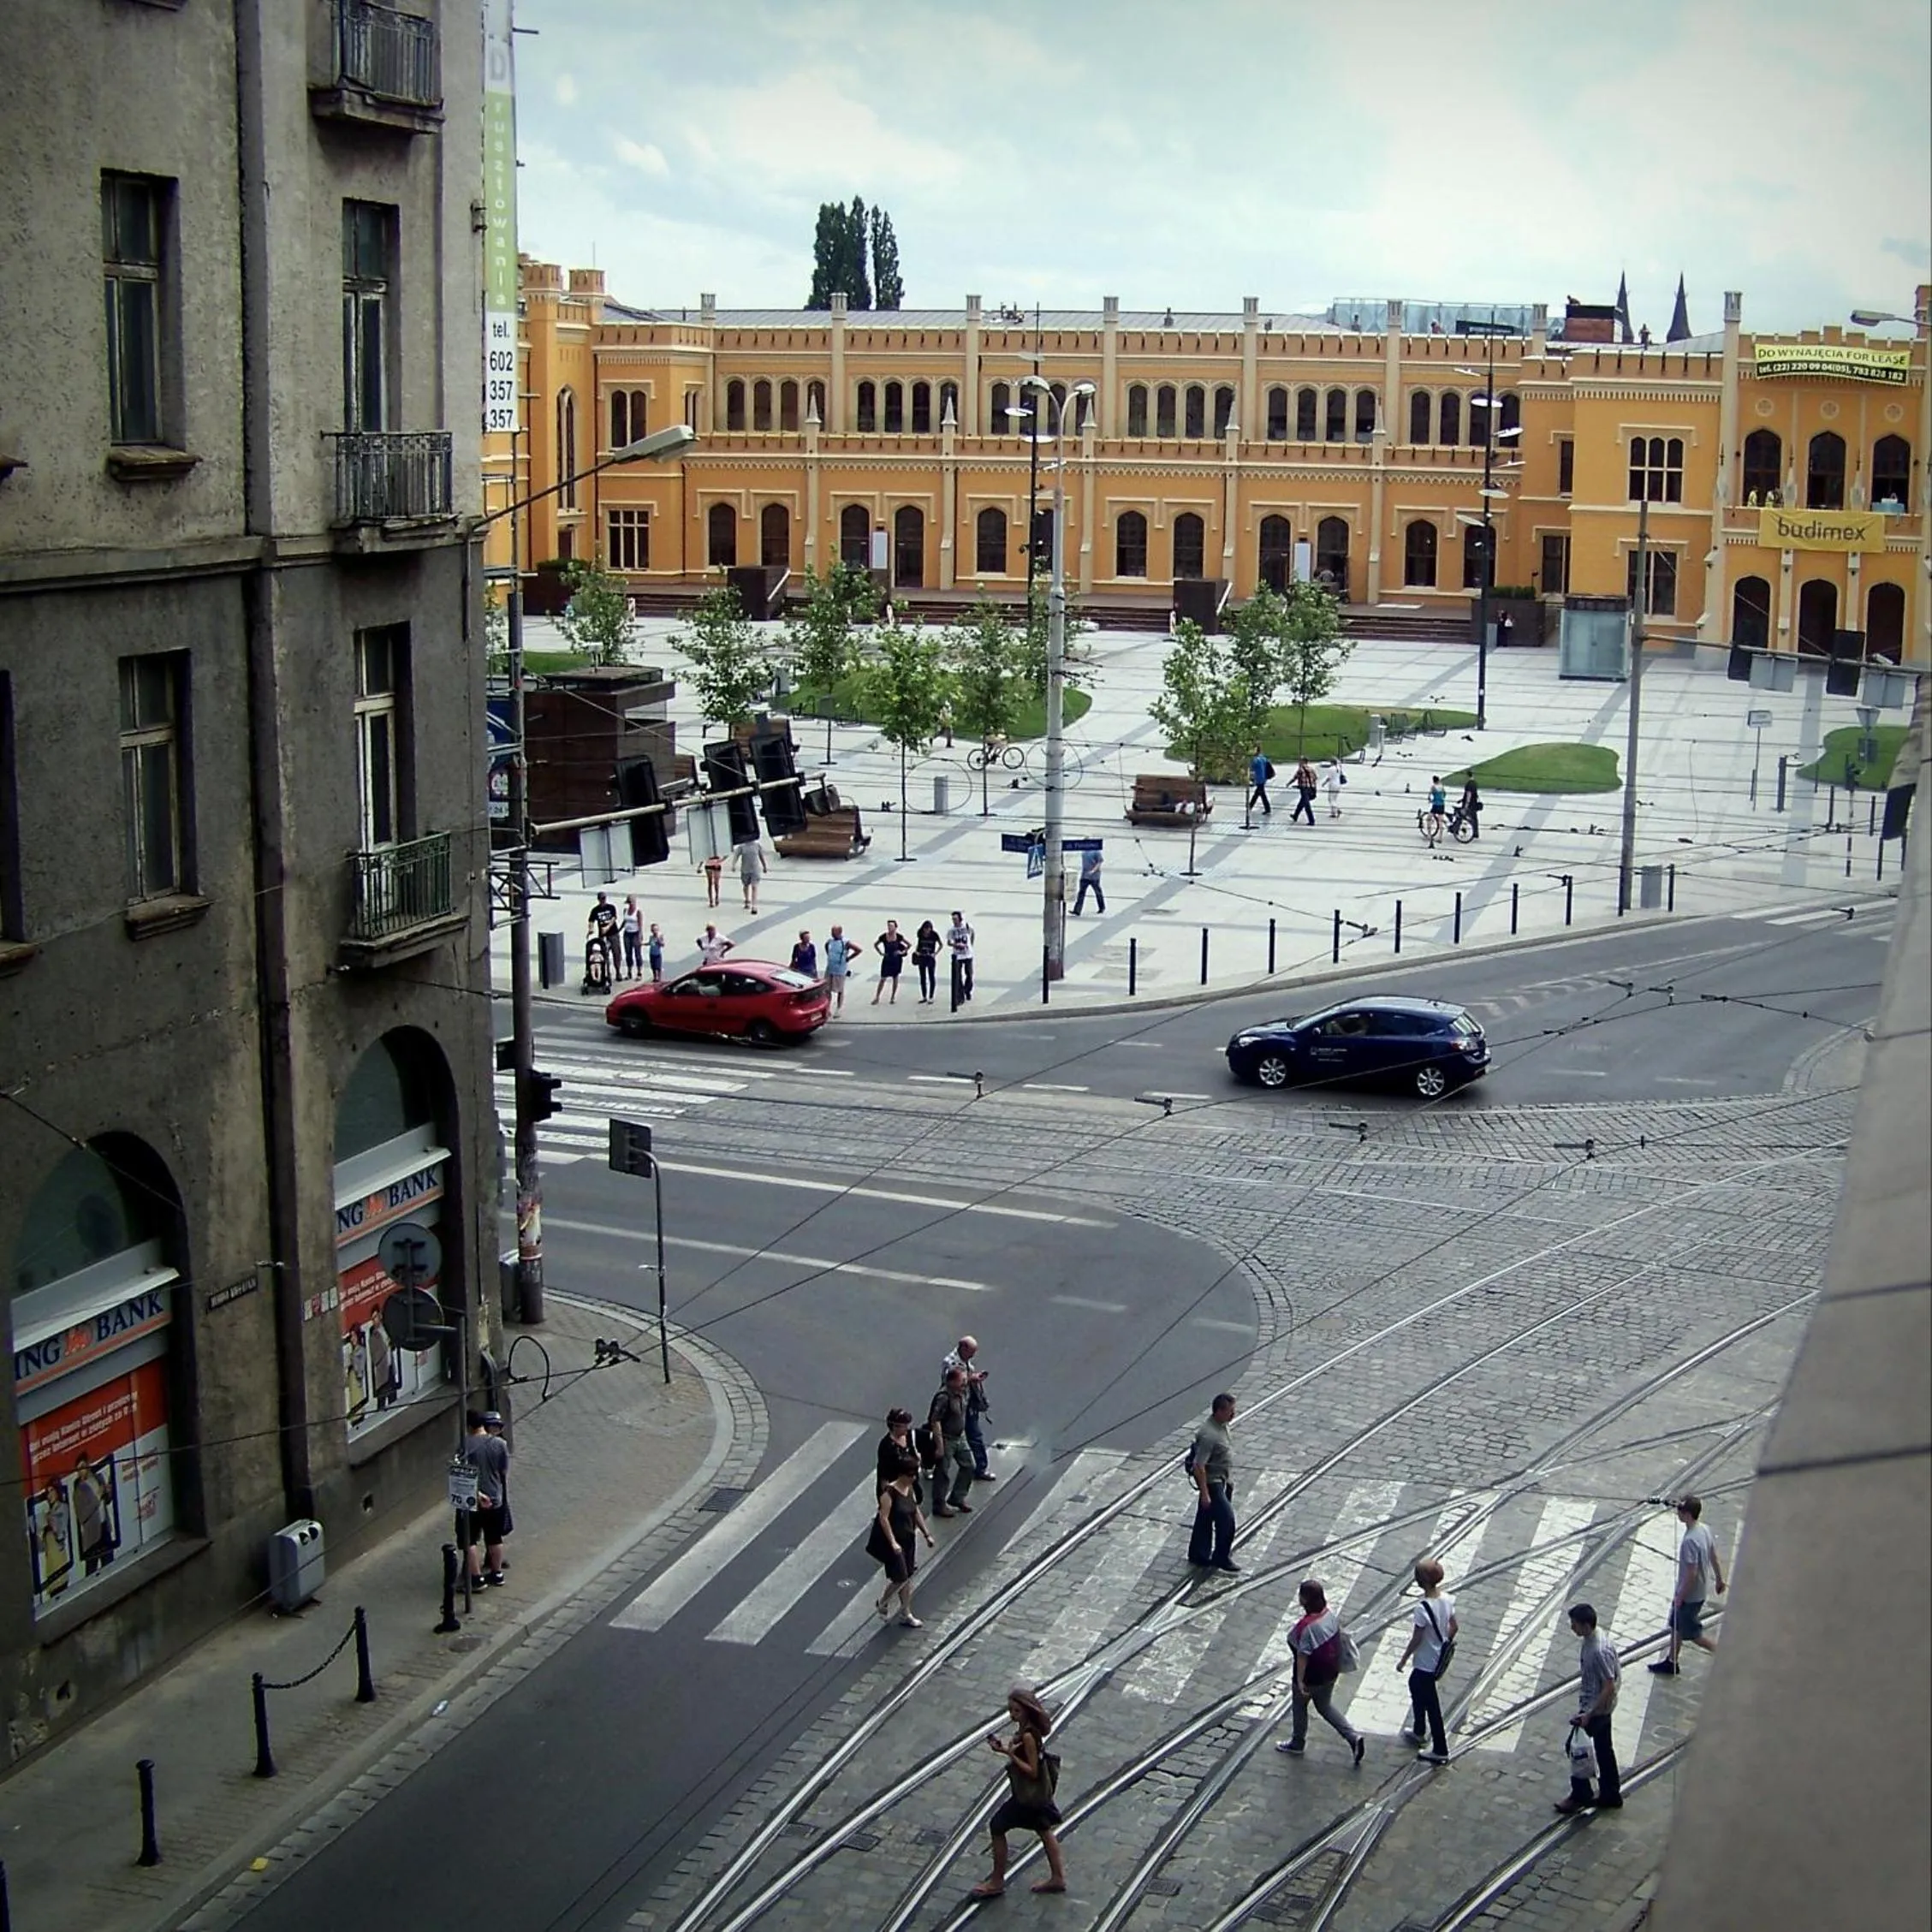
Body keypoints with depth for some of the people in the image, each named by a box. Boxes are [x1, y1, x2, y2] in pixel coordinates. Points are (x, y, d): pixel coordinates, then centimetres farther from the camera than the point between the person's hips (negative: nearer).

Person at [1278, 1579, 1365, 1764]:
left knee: (1299, 1707, 20)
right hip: (1330, 1673, 7)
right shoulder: (1330, 1614, -9)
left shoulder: (1307, 1626, -33)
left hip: (1311, 1677, -7)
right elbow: (1337, 1640, 5)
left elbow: (1303, 1656, -27)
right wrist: (1336, 1665, 19)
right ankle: (1353, 1737, 17)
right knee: (1325, 1706, 26)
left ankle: (1297, 1744, 40)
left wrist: (1300, 1681, -17)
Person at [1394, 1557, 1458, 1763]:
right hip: (1439, 1658, 8)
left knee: (1431, 1704, 6)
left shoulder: (1423, 1608, -31)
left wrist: (1403, 1660, -8)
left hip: (1427, 1662, -8)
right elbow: (1453, 1628, 4)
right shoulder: (1446, 1598, -8)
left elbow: (1416, 1639, -22)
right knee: (1415, 1685, 30)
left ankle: (1440, 1751, 18)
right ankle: (1419, 1731, 47)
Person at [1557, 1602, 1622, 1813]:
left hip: (1596, 1708, -9)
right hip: (1600, 1706, 9)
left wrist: (1588, 1714, -25)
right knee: (1604, 1748, 19)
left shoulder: (1600, 1651, -32)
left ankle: (1580, 1796, 21)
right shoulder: (1590, 1639, -3)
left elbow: (1610, 1687, -28)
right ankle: (1611, 1795, 33)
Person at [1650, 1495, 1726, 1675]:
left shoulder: (1690, 1541, -33)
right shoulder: (1705, 1529, -6)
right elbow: (1714, 1557, 8)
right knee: (1676, 1625, 22)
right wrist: (1719, 1580, 22)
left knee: (1691, 1633, 11)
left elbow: (1692, 1574, -29)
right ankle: (1671, 1663, 35)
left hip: (1691, 1595, -9)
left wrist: (1680, 1597, -17)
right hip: (1702, 1589, 9)